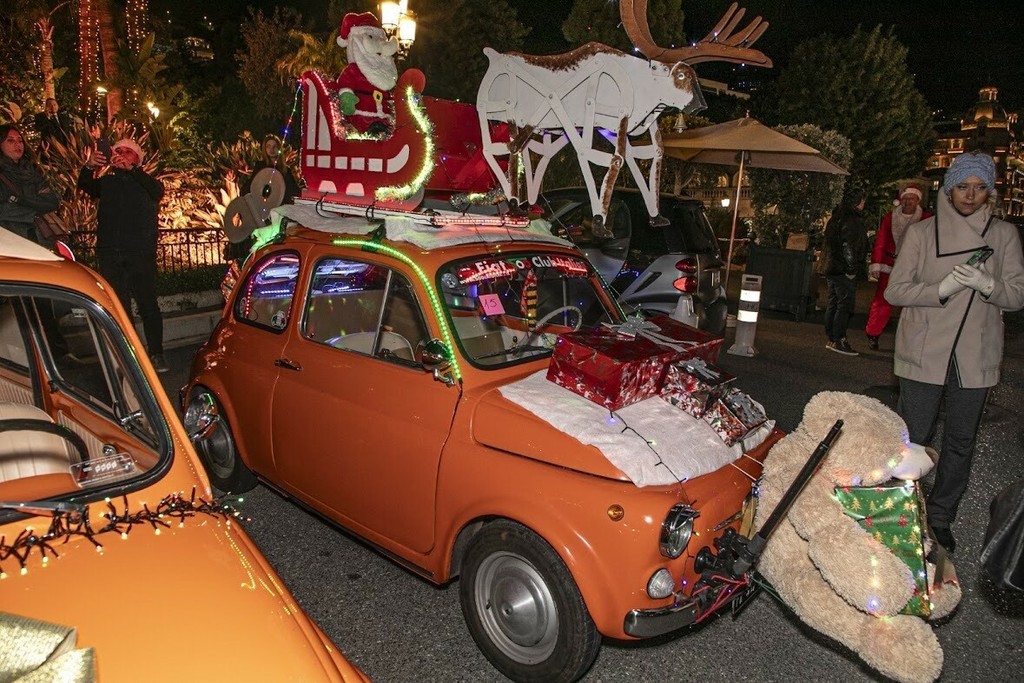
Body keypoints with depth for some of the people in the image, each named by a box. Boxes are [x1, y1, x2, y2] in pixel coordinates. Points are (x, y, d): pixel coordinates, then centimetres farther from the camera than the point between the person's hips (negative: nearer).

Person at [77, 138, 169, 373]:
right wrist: (89, 166, -21)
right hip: (110, 254, 3)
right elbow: (85, 186, 0)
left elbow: (158, 190, -11)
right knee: (119, 307, 3)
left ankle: (156, 355, -3)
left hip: (140, 253, -3)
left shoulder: (145, 182, 11)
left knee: (147, 304, -6)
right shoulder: (106, 182, 18)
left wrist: (131, 169, -24)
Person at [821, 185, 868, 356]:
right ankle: (838, 341, -4)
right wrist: (852, 269, -16)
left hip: (830, 268, 10)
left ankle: (831, 339, 19)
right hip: (844, 271, -10)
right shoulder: (851, 221, -14)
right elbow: (848, 247, -20)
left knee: (833, 304, 13)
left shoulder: (836, 217, 14)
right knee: (845, 305, -5)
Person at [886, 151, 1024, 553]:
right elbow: (895, 291, -3)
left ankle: (939, 519, 25)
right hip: (924, 353, -2)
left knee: (961, 441, 10)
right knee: (913, 437, 0)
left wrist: (987, 284, -17)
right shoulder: (922, 232, 0)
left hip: (975, 357, 3)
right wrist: (943, 288, -19)